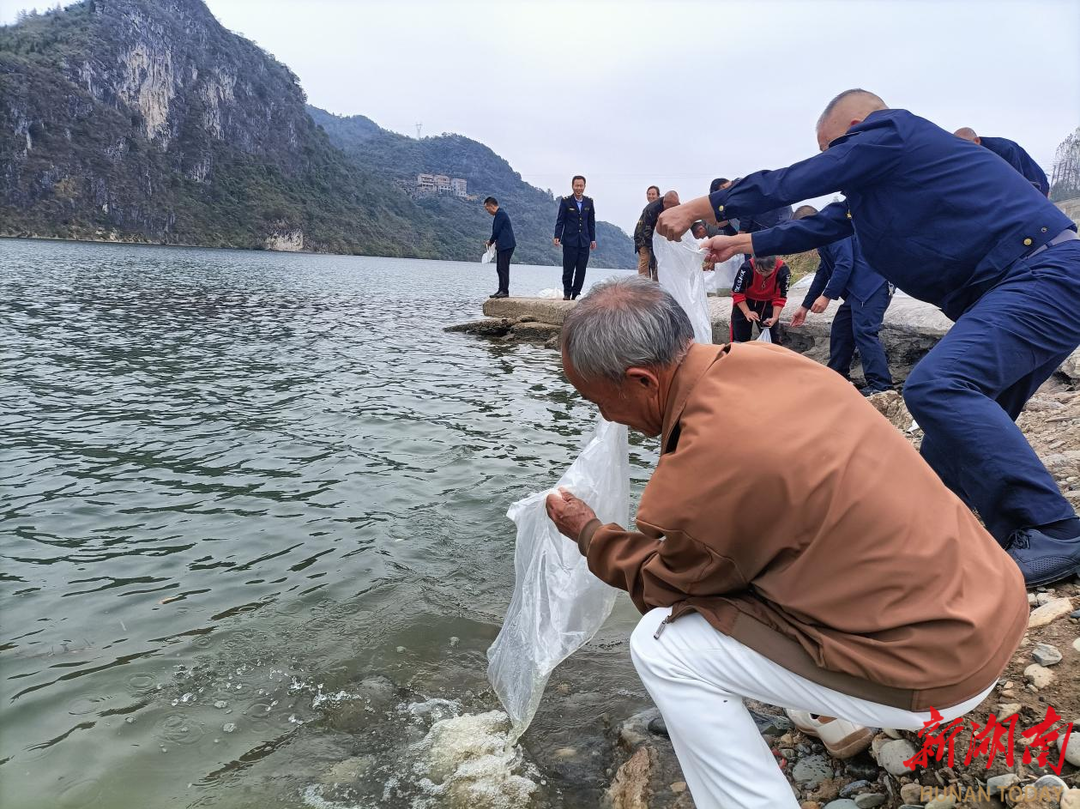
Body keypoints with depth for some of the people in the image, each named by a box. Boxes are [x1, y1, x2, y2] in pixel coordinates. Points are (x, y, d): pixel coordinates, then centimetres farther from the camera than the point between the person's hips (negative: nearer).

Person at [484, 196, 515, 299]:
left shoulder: (500, 214, -13)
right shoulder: (500, 214, 19)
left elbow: (496, 231, -14)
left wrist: (491, 241, 0)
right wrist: (494, 241, 10)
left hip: (506, 246, -11)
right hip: (502, 246, 11)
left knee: (503, 269, -10)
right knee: (500, 269, 12)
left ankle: (505, 291, -8)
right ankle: (501, 290, 15)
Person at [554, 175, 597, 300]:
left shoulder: (589, 202, 8)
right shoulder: (565, 201, -2)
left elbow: (591, 222, 13)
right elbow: (560, 221, -2)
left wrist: (592, 239, 11)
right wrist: (557, 237, -12)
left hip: (584, 242, 3)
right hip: (570, 241, -3)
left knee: (581, 270, 1)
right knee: (568, 269, 0)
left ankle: (576, 293, 11)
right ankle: (567, 293, 16)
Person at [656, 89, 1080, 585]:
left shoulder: (890, 131, -5)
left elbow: (788, 184, -6)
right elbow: (823, 226, 35)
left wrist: (694, 210, 3)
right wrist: (741, 243, 42)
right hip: (1013, 287, 11)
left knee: (937, 386, -27)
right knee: (963, 436, 9)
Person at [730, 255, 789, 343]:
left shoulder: (783, 271, -28)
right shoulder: (747, 268, -34)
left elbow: (780, 297, -15)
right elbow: (737, 294, -21)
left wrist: (775, 317, -25)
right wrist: (747, 312, -29)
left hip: (767, 303, 2)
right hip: (744, 302, -1)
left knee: (773, 336, 3)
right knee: (740, 336, 3)